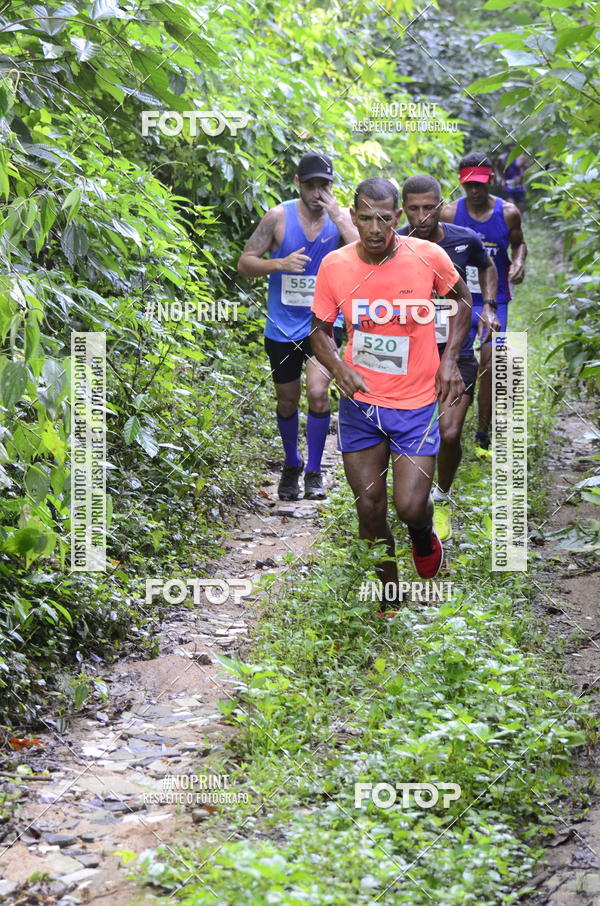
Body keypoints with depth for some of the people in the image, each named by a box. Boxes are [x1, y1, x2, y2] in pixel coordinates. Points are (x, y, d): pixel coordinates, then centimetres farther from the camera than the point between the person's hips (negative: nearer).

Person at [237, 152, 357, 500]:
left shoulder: (341, 217, -4)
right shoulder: (279, 217, -6)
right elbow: (245, 263, -3)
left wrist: (337, 215, -23)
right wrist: (280, 264, -21)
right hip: (282, 326, 1)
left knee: (318, 392, -18)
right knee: (288, 401, 14)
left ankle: (314, 471, -1)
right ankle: (292, 464, 38)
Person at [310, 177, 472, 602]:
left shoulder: (429, 257, -13)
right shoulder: (334, 265, -9)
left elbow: (462, 299, 7)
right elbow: (321, 330, 4)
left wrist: (449, 359, -4)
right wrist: (339, 367, -16)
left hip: (416, 403, -2)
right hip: (360, 401, 2)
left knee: (411, 507, -10)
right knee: (370, 510, 7)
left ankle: (424, 535, 28)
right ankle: (390, 594, 28)